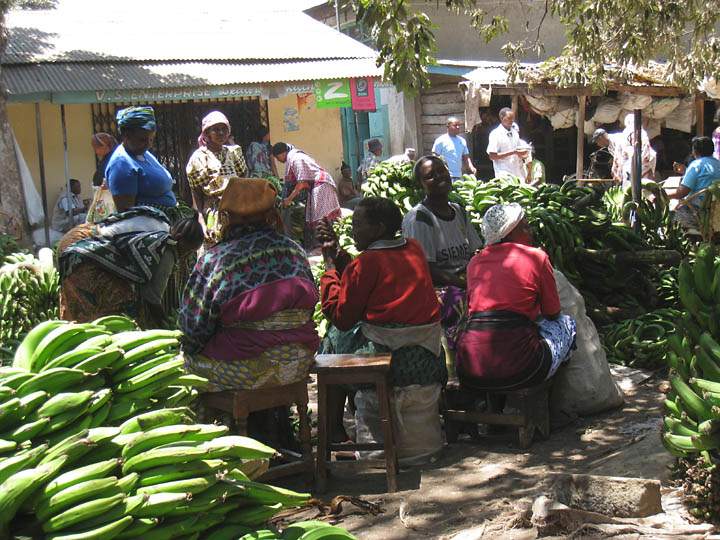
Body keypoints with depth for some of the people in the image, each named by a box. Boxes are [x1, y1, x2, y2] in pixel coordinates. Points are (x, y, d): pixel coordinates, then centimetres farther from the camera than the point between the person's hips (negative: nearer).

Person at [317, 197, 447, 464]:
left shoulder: (367, 262, -12)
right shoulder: (414, 249, 9)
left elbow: (341, 317, -5)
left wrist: (330, 262, 2)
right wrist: (338, 250, 18)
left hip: (387, 353, -7)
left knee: (334, 337, 16)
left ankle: (334, 428, 18)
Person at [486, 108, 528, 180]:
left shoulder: (515, 132, 12)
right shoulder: (495, 134, -6)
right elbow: (492, 156, -12)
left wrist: (522, 154, 0)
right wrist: (513, 152, -17)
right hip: (504, 174, -6)